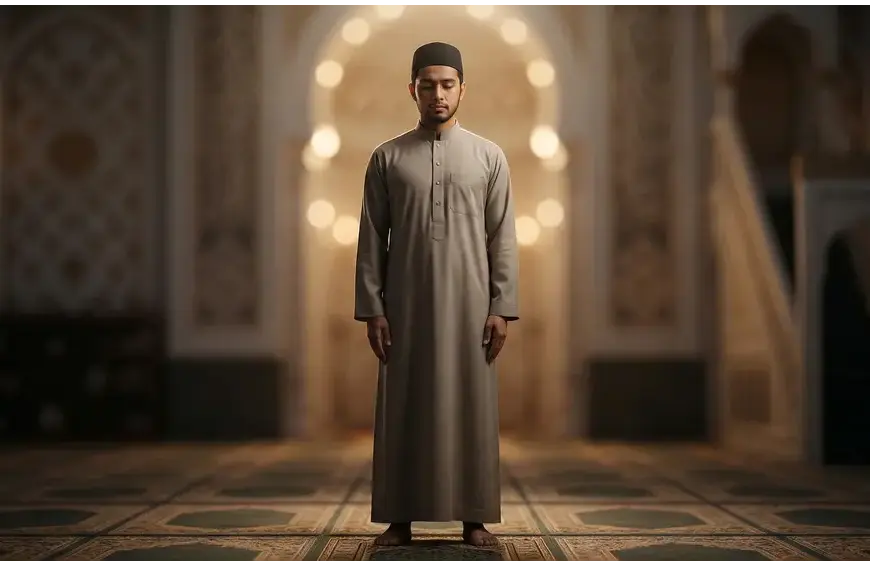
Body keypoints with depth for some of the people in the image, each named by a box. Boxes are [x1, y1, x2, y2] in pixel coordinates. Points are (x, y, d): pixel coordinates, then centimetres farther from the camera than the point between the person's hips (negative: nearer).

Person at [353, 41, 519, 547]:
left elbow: (503, 238, 2)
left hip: (468, 302, 0)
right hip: (406, 303, 0)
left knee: (471, 406, 2)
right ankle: (400, 519, 9)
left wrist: (502, 307, -5)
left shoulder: (489, 156, 5)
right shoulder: (387, 158, 4)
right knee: (403, 408, 2)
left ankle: (475, 518, 9)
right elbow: (372, 239, 3)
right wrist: (372, 308, -3)